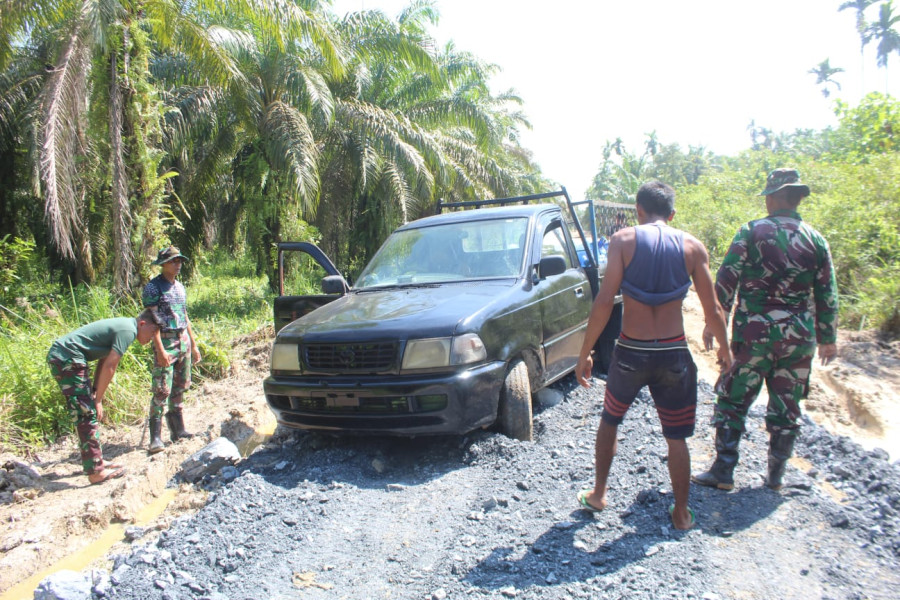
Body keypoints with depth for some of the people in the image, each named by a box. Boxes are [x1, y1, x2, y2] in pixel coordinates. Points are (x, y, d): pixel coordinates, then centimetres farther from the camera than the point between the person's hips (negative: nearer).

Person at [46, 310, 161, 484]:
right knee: (87, 415, -8)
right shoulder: (128, 330, -14)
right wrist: (98, 399, -10)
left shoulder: (122, 325, 17)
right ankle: (95, 471, -5)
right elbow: (109, 366, -16)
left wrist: (94, 391, 11)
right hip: (67, 358, -11)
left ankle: (95, 459, 26)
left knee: (86, 414, 17)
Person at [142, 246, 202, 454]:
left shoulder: (180, 287, 16)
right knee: (162, 390, -10)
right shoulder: (153, 287, -7)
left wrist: (193, 345, 20)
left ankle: (178, 430, 19)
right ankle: (155, 437, -7)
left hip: (183, 341, 7)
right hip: (165, 341, -7)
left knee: (180, 388, 11)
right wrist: (160, 350, -21)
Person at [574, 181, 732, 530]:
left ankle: (598, 494, 32)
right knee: (676, 438, 16)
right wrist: (725, 348, 20)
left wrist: (585, 353, -7)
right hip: (674, 354, 1)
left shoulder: (623, 240, -5)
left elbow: (605, 301, -14)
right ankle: (682, 513, 27)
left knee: (609, 421, 22)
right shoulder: (693, 246, 0)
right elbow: (712, 309, 2)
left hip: (630, 353, -1)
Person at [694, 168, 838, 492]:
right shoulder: (816, 239, 4)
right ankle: (776, 476, 23)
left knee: (732, 401, 7)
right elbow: (827, 295, 7)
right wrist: (828, 339, 16)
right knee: (786, 409, 13)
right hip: (798, 337, 3)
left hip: (753, 334, -3)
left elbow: (726, 280, -8)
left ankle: (723, 472, 8)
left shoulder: (752, 231, -6)